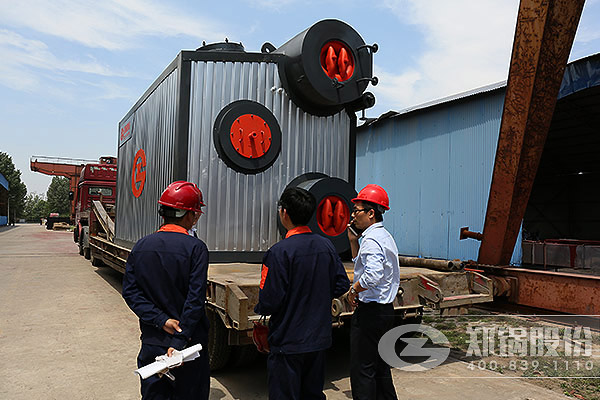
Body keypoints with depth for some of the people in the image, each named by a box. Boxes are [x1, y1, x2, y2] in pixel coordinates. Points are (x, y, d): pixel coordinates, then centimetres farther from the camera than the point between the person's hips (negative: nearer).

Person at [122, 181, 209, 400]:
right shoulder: (196, 248, -14)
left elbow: (130, 292, -2)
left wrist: (161, 320, -8)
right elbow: (195, 300, -19)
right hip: (190, 342, -4)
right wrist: (179, 340, -16)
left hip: (151, 343, 4)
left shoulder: (141, 246, 2)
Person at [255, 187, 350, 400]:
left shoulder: (279, 252, -20)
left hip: (288, 342, -6)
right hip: (319, 338, 6)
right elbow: (342, 285, 6)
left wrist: (259, 309, 2)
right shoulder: (326, 245, -1)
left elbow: (270, 301, -20)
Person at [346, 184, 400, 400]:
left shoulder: (371, 240, -19)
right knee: (380, 367, 20)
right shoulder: (384, 236, 13)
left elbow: (373, 275, -34)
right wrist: (353, 240, 13)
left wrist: (353, 290, -18)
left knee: (362, 370, -1)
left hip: (369, 311, -10)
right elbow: (361, 262, 27)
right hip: (386, 310, 10)